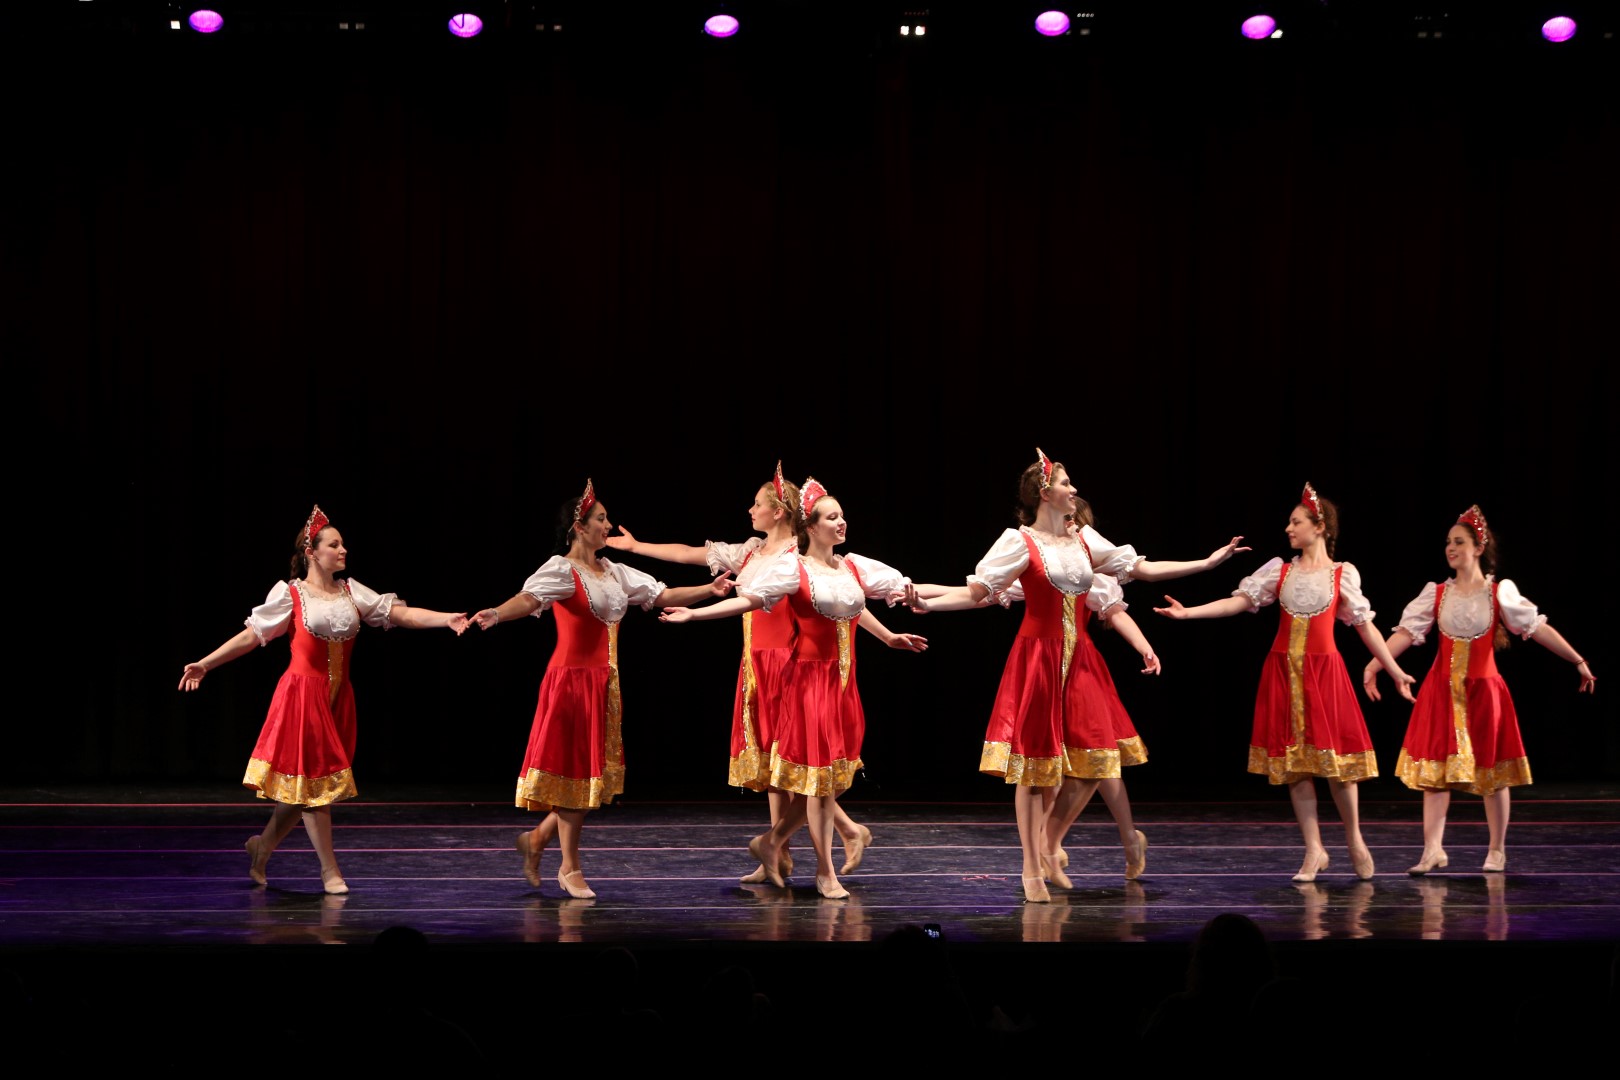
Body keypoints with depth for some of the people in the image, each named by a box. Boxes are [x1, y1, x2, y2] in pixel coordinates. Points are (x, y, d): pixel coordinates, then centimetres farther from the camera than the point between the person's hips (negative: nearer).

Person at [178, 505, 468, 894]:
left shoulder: (350, 592, 9)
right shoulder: (290, 593, -3)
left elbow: (399, 614, 1)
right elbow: (251, 635, -2)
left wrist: (447, 619, -13)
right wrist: (205, 664, -8)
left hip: (337, 698, 5)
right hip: (302, 695, -5)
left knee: (307, 786, 9)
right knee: (312, 779, -4)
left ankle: (263, 845, 29)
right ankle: (330, 870, 3)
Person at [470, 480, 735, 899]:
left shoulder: (613, 572, 13)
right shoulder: (562, 570, -11)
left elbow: (663, 595, 18)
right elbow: (530, 598, -29)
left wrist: (710, 590, 14)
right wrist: (497, 614, -49)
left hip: (604, 682, 8)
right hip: (573, 677, -8)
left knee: (596, 771, 10)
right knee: (573, 768, -2)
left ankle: (538, 838, 25)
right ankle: (570, 868, 5)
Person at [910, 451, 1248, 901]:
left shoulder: (1085, 540, 10)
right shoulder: (1021, 543, -5)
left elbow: (1144, 569, 15)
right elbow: (975, 593, -9)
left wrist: (1208, 562, 15)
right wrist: (928, 602, -25)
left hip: (1078, 660, 6)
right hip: (1037, 657, -5)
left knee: (1092, 761, 3)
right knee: (1033, 765, -3)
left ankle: (1050, 842, 23)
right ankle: (1033, 869, 5)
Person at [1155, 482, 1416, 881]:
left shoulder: (1343, 574, 2)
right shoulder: (1280, 570, 6)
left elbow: (1365, 625, 6)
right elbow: (1239, 601, 0)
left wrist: (1396, 672, 5)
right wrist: (1188, 612, -11)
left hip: (1324, 669, -2)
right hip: (1284, 670, 2)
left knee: (1333, 757, -5)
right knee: (1294, 760, 2)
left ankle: (1354, 841, 14)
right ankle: (1314, 850, 8)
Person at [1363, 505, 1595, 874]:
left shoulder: (1500, 592, -2)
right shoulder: (1436, 593, 3)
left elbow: (1538, 628, -3)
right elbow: (1406, 633, -3)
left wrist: (1578, 661, -5)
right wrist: (1374, 666, -13)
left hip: (1483, 689, -1)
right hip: (1443, 690, 1)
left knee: (1492, 771, 6)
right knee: (1436, 769, -5)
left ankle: (1497, 850, 17)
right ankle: (1432, 850, -6)